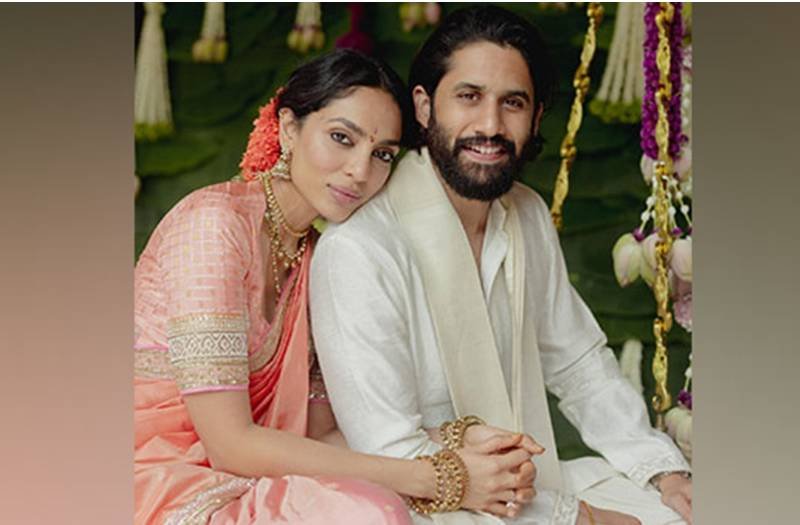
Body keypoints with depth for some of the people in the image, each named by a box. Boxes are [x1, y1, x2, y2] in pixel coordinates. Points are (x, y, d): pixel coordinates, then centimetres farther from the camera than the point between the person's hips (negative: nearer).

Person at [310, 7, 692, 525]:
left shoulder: (529, 216, 4)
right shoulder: (358, 250, -21)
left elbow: (577, 362, 15)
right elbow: (393, 459, -22)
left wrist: (664, 468, 0)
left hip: (529, 483, 7)